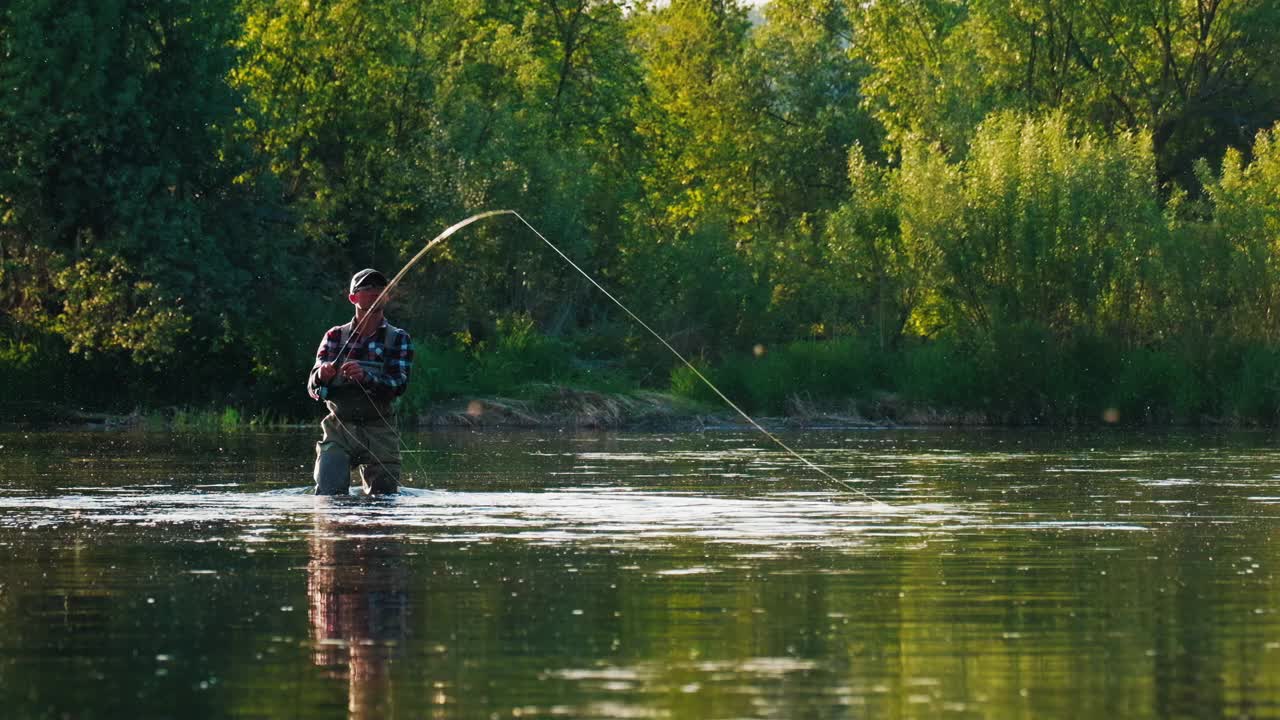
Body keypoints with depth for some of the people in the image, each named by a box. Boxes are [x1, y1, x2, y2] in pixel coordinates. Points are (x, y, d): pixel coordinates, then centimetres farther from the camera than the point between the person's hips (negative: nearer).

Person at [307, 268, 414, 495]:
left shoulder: (398, 339, 6)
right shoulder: (335, 336, 8)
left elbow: (400, 385, -9)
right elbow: (313, 389, 0)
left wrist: (366, 378, -28)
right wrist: (321, 377, -25)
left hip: (378, 432, 0)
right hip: (338, 429, 0)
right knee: (328, 496, -14)